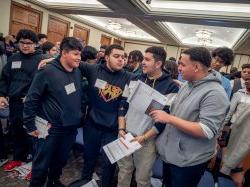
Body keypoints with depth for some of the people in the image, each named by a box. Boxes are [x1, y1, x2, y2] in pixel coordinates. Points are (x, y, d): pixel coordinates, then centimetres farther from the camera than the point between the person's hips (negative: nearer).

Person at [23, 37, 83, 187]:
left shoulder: (78, 72, 2)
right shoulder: (48, 72, -16)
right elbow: (31, 99, -12)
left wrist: (79, 115, 15)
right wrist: (30, 125, -10)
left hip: (71, 128, 6)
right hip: (50, 129, -6)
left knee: (61, 160, 24)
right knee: (42, 164, 11)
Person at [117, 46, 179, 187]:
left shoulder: (171, 86, -9)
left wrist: (145, 137, -14)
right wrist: (121, 128, -1)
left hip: (148, 139, -4)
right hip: (126, 135, 4)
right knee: (124, 171, 19)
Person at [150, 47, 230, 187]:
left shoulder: (215, 93, -24)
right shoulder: (187, 84, 4)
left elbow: (206, 131, -30)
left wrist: (169, 118, -29)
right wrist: (162, 111, 1)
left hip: (189, 162, -7)